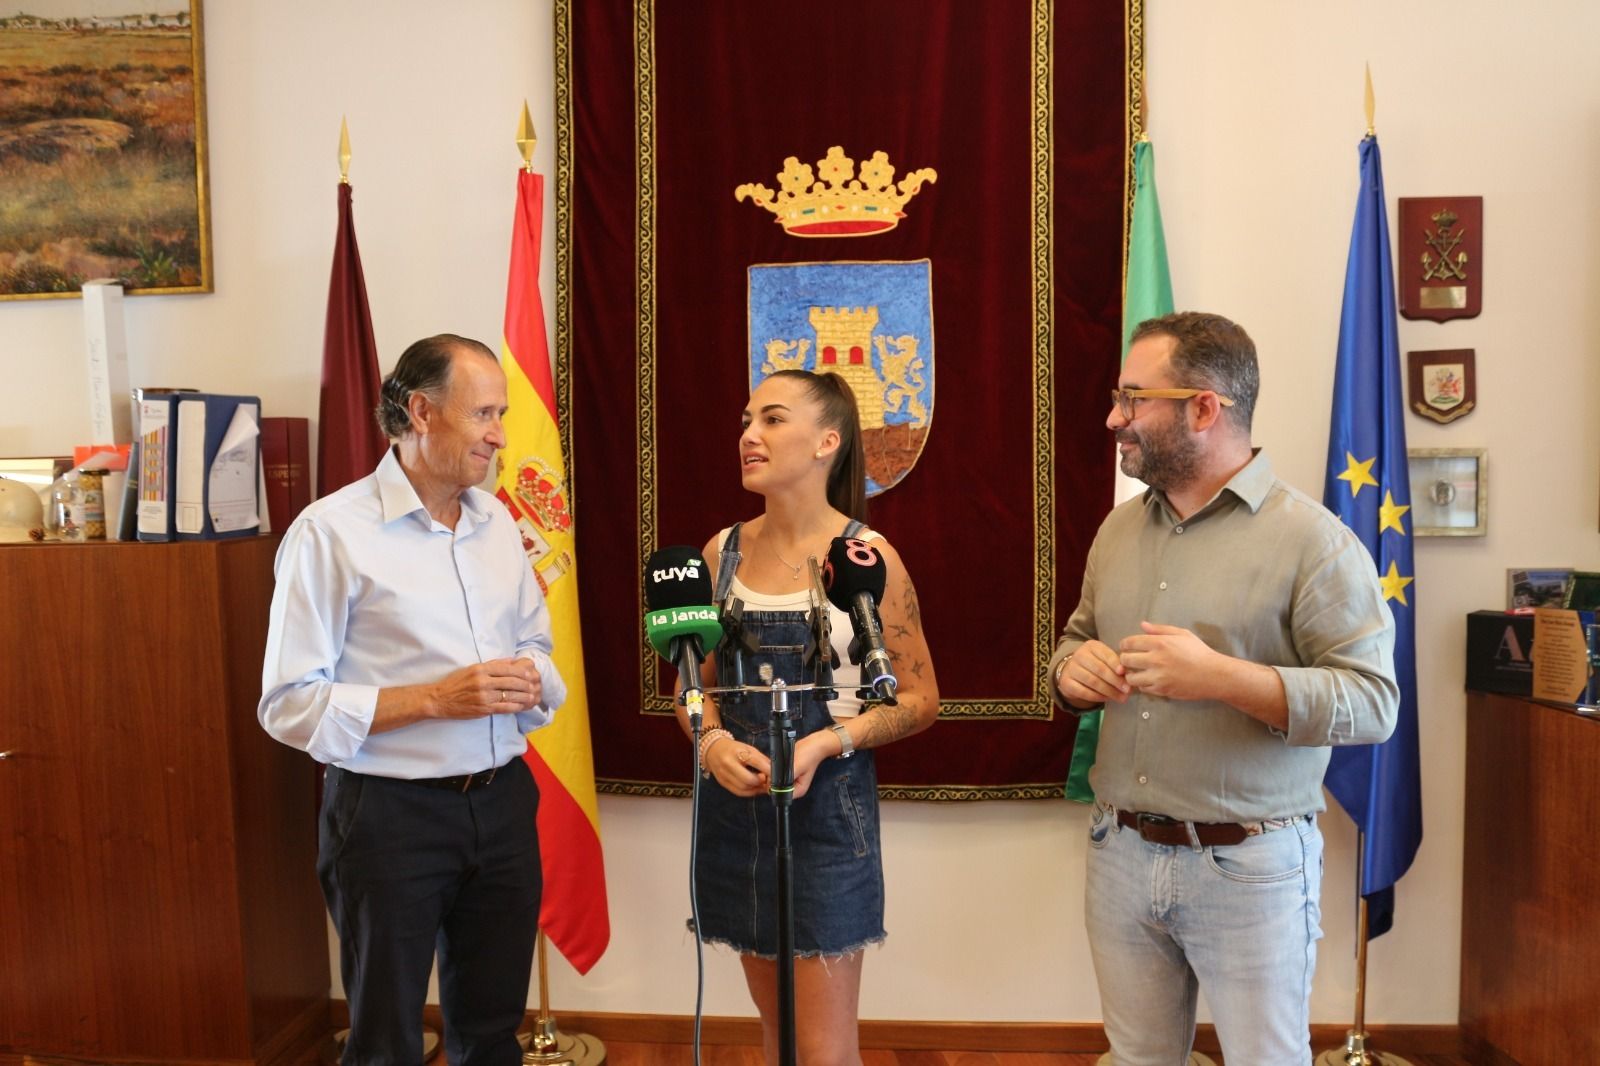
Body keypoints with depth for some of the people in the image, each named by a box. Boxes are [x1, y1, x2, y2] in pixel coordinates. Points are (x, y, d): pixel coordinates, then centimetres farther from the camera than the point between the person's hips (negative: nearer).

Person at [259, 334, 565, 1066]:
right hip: (390, 813, -5)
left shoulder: (497, 522, 8)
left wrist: (532, 680, -6)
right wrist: (434, 699, -21)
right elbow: (289, 703, -14)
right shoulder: (331, 531, -12)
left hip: (503, 802, 6)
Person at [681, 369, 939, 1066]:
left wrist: (823, 745, -20)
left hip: (826, 806, -4)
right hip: (736, 807, 4)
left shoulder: (866, 556, -10)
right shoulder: (723, 551, 2)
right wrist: (713, 741, -11)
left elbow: (919, 700, -6)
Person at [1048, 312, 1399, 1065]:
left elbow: (1373, 701, -17)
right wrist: (1075, 669, -6)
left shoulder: (1311, 537, -13)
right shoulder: (1119, 529, 7)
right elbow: (1077, 637, 18)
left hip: (1250, 867, -5)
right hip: (1120, 854, 6)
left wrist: (1221, 678, -28)